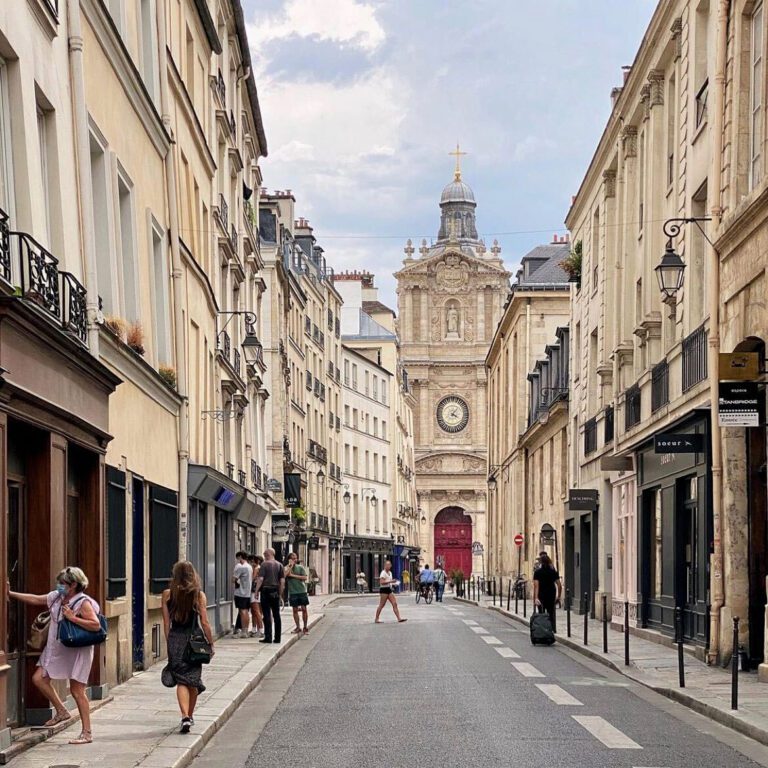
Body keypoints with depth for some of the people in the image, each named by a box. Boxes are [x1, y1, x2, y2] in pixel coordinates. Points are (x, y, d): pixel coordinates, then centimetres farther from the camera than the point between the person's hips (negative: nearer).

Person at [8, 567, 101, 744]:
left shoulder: (83, 603, -17)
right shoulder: (55, 597, 6)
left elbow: (96, 625, -25)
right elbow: (35, 599, 17)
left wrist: (72, 618, -27)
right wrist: (11, 594, 16)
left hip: (77, 651, -8)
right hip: (56, 649, 8)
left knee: (77, 691, -5)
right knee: (38, 678, 3)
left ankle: (87, 733, 2)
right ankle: (61, 711, 21)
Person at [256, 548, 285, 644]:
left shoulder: (264, 564, -7)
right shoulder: (279, 565, 7)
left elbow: (260, 579, -14)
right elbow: (282, 581, 5)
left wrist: (256, 590, -8)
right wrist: (280, 593, 11)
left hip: (266, 590, -4)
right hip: (276, 592, 4)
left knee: (267, 615, -1)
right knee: (276, 615, 9)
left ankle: (268, 637, -3)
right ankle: (277, 637, 10)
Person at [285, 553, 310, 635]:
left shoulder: (300, 567, 5)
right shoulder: (287, 568, 3)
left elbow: (304, 577, -6)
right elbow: (284, 575, -17)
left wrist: (293, 575, -10)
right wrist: (290, 566, -12)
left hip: (302, 591, 0)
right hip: (293, 592, 0)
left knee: (304, 609, 0)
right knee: (295, 610, 3)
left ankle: (305, 627, 8)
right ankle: (298, 627, 10)